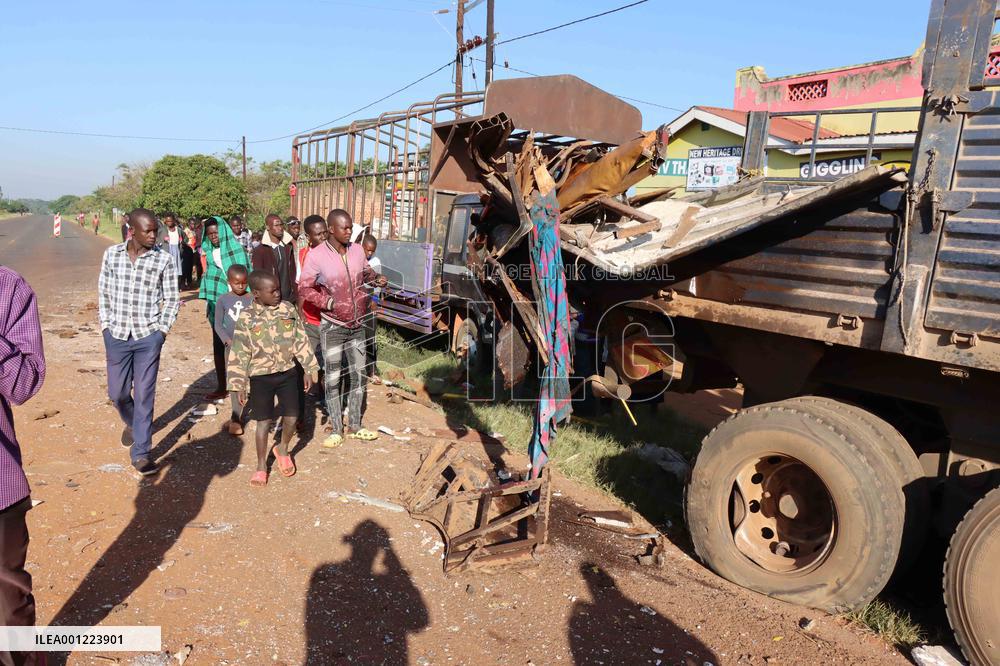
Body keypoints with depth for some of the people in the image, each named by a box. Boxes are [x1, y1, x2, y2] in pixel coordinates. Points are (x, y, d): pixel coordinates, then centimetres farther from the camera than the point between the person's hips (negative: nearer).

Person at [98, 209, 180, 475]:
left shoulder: (163, 259, -6)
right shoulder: (111, 254, 0)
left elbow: (171, 299, 2)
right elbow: (104, 292, 10)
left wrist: (162, 330, -4)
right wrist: (105, 324, 5)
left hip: (148, 336, -2)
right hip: (116, 335, 2)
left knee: (144, 395, 0)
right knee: (117, 392, 12)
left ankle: (140, 453, 10)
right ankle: (132, 422, 45)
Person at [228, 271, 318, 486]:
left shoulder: (288, 309, -3)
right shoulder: (246, 319, -10)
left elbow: (301, 340, 4)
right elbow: (239, 355, -6)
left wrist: (309, 369, 5)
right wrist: (239, 386, -7)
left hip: (288, 372, 2)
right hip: (261, 376, -2)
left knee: (291, 418, 4)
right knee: (264, 422, 5)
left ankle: (282, 450, 34)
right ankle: (261, 466, 23)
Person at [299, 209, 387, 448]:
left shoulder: (357, 249, 0)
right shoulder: (316, 255, -13)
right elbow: (304, 289, -8)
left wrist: (376, 279, -4)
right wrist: (330, 303, -18)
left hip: (357, 325, 5)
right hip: (332, 327, -5)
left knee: (358, 375, 11)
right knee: (333, 379, 3)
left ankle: (354, 426, 26)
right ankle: (335, 429, 17)